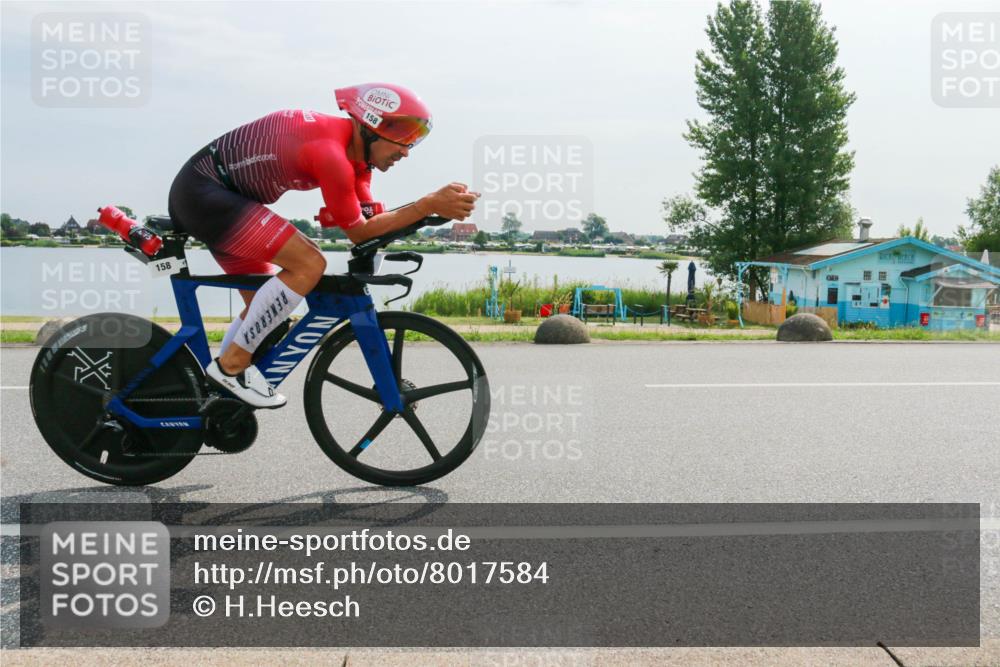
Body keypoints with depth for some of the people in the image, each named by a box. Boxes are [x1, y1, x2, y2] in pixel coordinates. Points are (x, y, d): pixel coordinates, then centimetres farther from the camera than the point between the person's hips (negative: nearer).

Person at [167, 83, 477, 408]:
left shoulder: (355, 150, 5)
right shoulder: (331, 152, -26)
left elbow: (370, 219, 5)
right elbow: (358, 232, -17)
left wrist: (436, 205, -8)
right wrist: (429, 205, -22)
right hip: (203, 190, -11)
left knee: (262, 306, 16)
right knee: (309, 265, -20)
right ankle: (232, 364, -10)